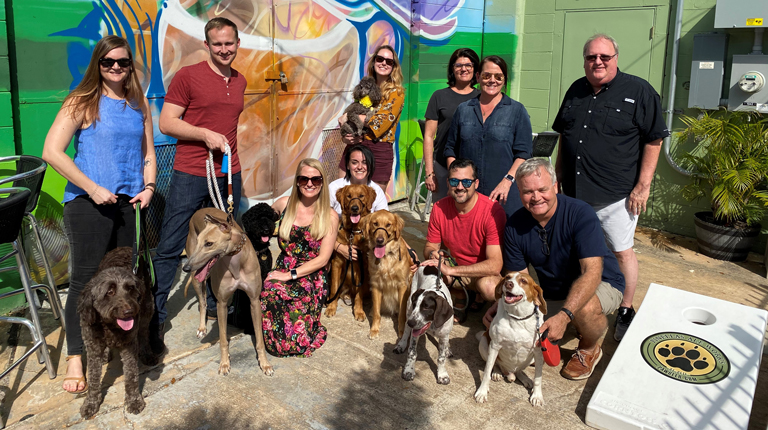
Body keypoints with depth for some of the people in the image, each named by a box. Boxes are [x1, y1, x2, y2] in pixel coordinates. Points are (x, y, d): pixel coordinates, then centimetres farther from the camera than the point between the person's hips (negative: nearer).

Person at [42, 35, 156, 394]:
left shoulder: (139, 106, 11)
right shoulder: (82, 102, -4)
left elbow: (148, 154, 18)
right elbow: (51, 152, -11)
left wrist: (148, 186, 0)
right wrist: (93, 188, -15)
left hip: (125, 202, 5)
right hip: (87, 202, -5)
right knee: (85, 277, -3)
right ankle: (75, 357, 7)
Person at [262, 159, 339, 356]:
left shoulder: (330, 216, -1)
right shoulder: (284, 204, 5)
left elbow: (323, 258, -4)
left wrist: (291, 274, -11)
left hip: (311, 279, -2)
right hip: (281, 272, 3)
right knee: (268, 297, -34)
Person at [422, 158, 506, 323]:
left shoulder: (493, 211, -25)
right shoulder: (439, 208, -9)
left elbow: (495, 264, -30)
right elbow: (430, 245, 2)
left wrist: (450, 270, -36)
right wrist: (432, 253, -25)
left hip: (483, 273, -4)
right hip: (453, 268, 4)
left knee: (489, 286, -37)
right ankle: (460, 297, 5)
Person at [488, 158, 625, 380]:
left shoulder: (580, 214, -26)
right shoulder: (515, 225, -12)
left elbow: (592, 272, -34)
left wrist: (564, 315, -47)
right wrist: (499, 306, -26)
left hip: (600, 285, -4)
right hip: (553, 293, 5)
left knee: (586, 308, -38)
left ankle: (589, 349, -2)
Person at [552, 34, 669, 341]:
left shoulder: (639, 91, -5)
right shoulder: (576, 91, 12)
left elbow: (654, 141, -6)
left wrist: (643, 185, -11)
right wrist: (559, 175, 15)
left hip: (616, 194, -5)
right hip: (573, 191, 5)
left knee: (622, 252, 2)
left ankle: (625, 312, 18)